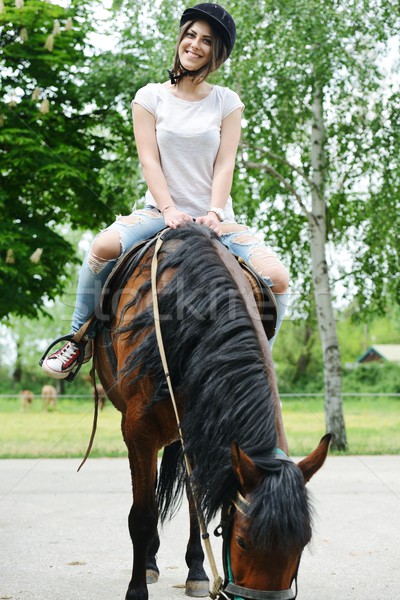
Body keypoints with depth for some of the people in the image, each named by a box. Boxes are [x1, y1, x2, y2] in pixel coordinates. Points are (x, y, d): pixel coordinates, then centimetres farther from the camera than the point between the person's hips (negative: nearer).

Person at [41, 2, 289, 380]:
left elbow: (225, 164, -2)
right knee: (104, 246, -32)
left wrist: (214, 214, -17)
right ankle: (80, 338, -9)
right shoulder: (151, 97, 5)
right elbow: (149, 159, -3)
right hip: (161, 211, -1)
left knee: (276, 278, -22)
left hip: (215, 218, 1)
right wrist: (169, 210, -18)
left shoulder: (227, 102, 7)